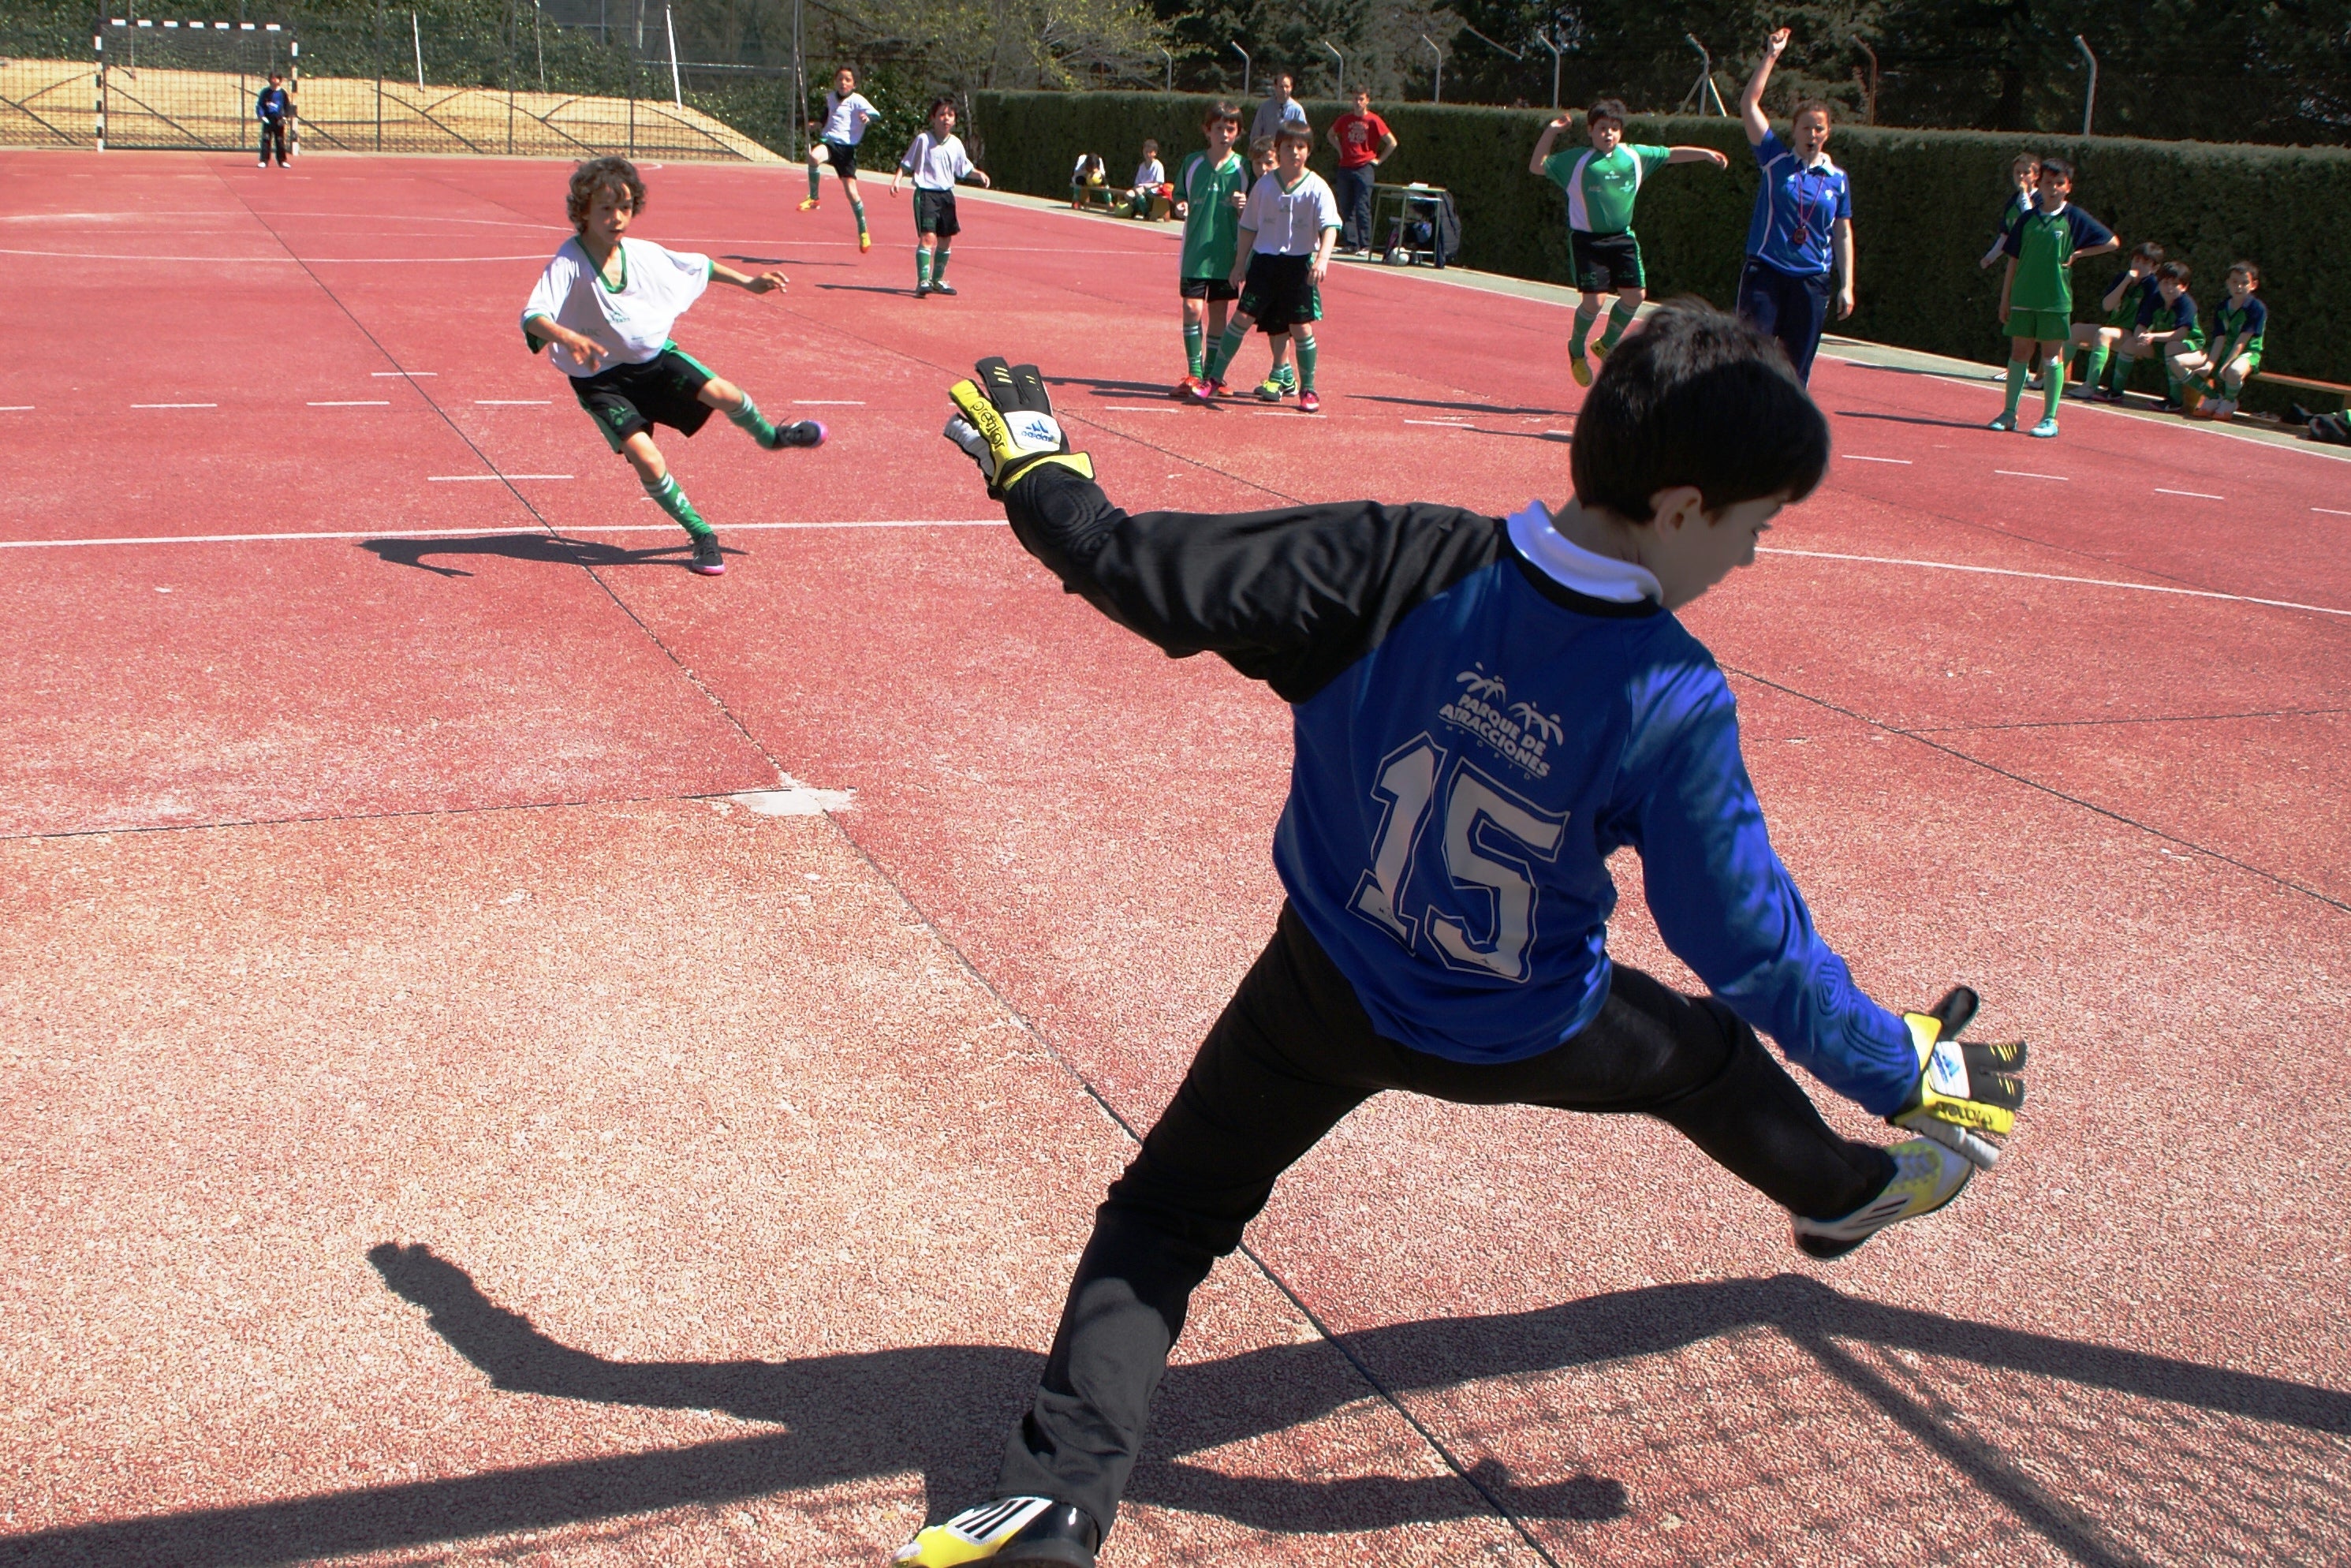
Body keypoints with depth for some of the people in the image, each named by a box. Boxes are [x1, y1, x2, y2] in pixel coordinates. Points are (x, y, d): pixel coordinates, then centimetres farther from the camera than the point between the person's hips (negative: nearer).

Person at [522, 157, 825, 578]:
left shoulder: (644, 254, -8)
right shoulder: (569, 263, -23)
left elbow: (698, 266, 12)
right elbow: (533, 315, -36)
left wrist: (748, 282, 12)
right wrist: (567, 337, -55)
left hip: (655, 357, 4)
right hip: (601, 379, -4)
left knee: (723, 394, -15)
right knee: (646, 460, -20)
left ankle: (771, 437, 21)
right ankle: (702, 536, 0)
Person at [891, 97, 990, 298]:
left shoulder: (956, 144, 7)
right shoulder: (923, 139, -6)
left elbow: (964, 169, 18)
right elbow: (906, 164, 0)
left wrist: (979, 175, 1)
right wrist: (896, 180, -13)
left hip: (946, 195, 6)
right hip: (925, 193, -6)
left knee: (945, 239, 12)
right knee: (928, 237, -18)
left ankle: (937, 280, 27)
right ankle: (923, 281, -19)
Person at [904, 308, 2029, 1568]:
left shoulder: (1396, 564, -25)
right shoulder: (1673, 705, -27)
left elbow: (1145, 572, -21)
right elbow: (1754, 947, -19)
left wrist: (1031, 468, -2)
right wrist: (1909, 1071, -5)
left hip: (1330, 994, 1)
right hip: (1522, 1036, 0)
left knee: (1168, 1212, 15)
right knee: (1702, 1053, 30)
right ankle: (1847, 1193, 59)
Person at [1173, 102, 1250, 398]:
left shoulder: (1244, 168, 0)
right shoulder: (1192, 163, 3)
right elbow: (1180, 199, 11)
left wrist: (1244, 206, -17)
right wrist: (1180, 208, -10)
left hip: (1227, 253, 0)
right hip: (1194, 251, 0)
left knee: (1218, 312, 6)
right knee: (1192, 309, -8)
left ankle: (1212, 375, 16)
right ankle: (1194, 374, -1)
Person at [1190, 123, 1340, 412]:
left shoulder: (1317, 188, -6)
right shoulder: (1264, 185, 2)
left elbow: (1329, 226, -16)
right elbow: (1249, 227, 11)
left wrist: (1322, 259, -32)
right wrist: (1240, 263, 10)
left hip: (1299, 263, -2)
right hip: (1264, 259, 2)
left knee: (1301, 326, -2)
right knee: (1243, 316, -3)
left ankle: (1308, 389, 12)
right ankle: (1213, 377, 5)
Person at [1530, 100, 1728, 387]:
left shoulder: (1635, 156, 2)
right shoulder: (1577, 161, -8)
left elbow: (1671, 154, 13)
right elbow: (1537, 167, -7)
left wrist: (1706, 153, 11)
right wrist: (1550, 133, -17)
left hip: (1622, 237, 4)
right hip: (1587, 240, -4)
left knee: (1636, 295, -2)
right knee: (1593, 301, -11)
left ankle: (1607, 344, 23)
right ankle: (1576, 348, 18)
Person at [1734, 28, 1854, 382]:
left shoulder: (1837, 179, 7)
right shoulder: (1776, 159, 2)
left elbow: (1843, 234, 11)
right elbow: (1748, 105, -2)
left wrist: (1846, 286, 5)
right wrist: (1772, 56, -4)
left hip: (1812, 280, 2)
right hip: (1765, 271, -2)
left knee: (1797, 366, 5)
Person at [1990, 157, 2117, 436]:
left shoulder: (2074, 218, -1)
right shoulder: (2027, 219, 6)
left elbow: (2113, 242, 5)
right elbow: (2014, 261, 10)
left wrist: (2076, 254, -1)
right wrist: (2005, 299, 8)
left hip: (2056, 300, -3)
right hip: (2023, 299, 3)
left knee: (2052, 357, 2)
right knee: (2019, 353, 7)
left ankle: (2050, 419, 6)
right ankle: (2009, 413, 14)